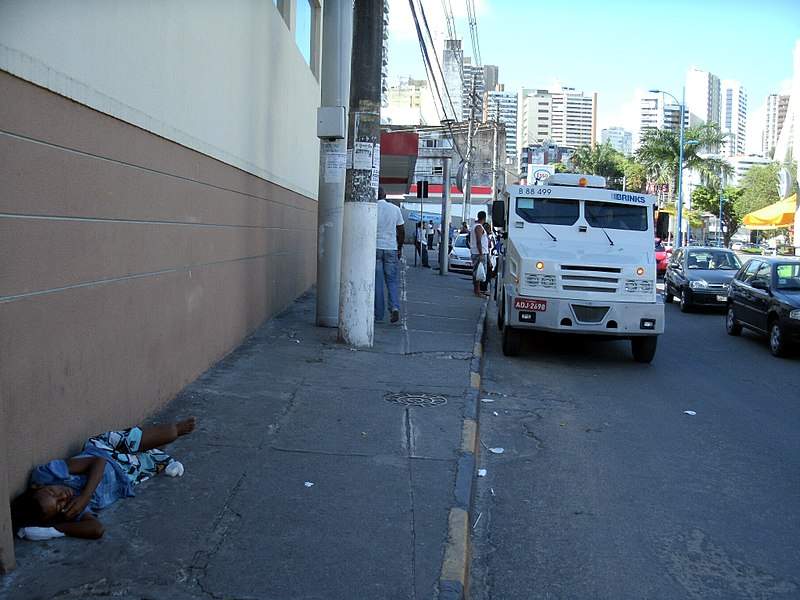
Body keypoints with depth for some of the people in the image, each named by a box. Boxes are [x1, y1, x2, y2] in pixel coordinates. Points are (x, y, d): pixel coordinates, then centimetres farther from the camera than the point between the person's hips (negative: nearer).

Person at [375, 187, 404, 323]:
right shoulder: (395, 209, 5)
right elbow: (401, 231, 7)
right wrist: (399, 248, 17)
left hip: (375, 249, -2)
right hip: (391, 249, 2)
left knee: (377, 282, 3)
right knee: (392, 281, 10)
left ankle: (378, 316, 5)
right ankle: (394, 307, -12)